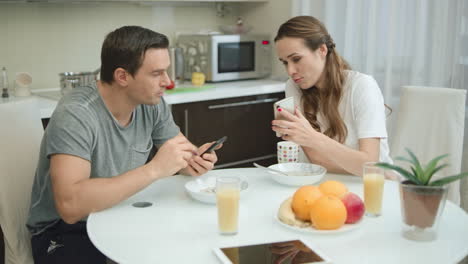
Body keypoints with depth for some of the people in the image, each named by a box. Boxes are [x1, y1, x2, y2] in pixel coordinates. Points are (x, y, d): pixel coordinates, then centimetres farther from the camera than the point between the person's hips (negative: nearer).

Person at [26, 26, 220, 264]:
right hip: (67, 230, -6)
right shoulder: (76, 115, -25)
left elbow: (182, 154, 7)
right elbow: (70, 205, -36)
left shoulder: (152, 104, -6)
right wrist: (154, 169, -36)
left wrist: (193, 162, -18)